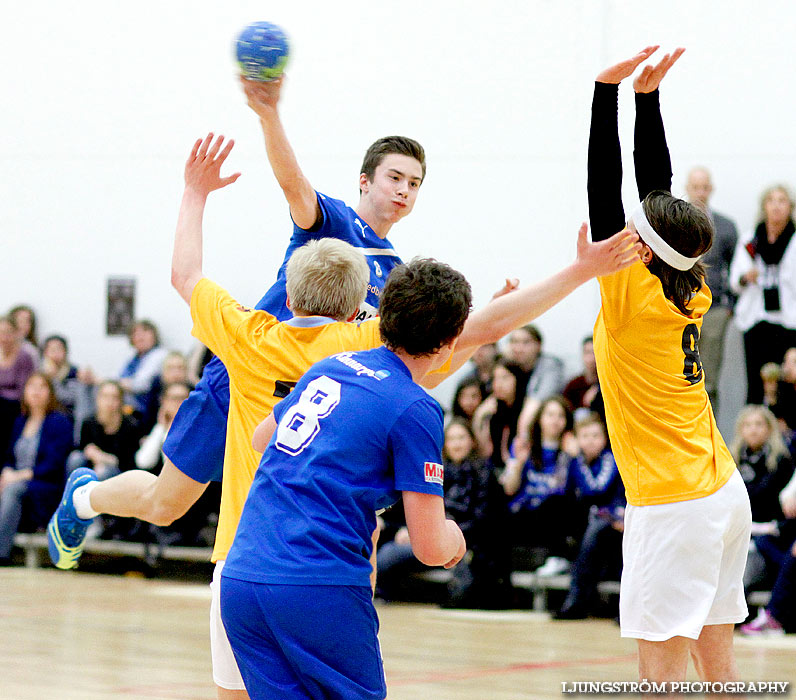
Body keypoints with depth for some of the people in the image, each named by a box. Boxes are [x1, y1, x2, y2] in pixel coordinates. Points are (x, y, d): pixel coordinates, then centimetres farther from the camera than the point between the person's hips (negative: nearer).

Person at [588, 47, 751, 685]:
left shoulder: (631, 294, -14)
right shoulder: (690, 292, 4)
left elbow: (603, 191, -15)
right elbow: (657, 186, 10)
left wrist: (608, 90, -14)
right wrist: (646, 95, 10)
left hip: (673, 506, -8)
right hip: (723, 491, 8)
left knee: (660, 666, -6)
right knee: (716, 659, 11)